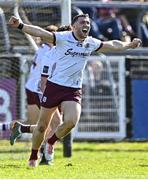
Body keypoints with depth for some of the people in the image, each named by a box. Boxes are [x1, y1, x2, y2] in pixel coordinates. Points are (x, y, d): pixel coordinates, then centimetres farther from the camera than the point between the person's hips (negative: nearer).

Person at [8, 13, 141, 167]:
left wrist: (128, 45, 27)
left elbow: (112, 45, 22)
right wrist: (20, 26, -35)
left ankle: (51, 143, 9)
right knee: (42, 126, 4)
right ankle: (34, 156, 26)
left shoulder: (91, 43, 5)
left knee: (71, 122, -21)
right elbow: (41, 33, -22)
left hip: (74, 90, 3)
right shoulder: (63, 38, -11)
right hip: (54, 86, -3)